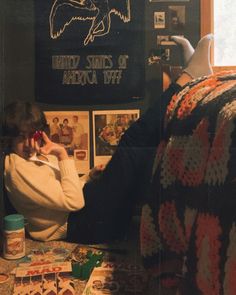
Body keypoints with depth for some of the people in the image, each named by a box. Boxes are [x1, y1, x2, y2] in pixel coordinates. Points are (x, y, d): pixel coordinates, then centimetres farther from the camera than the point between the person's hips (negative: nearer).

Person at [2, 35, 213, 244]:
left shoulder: (35, 155, 14)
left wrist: (92, 176, 6)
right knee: (125, 157, -24)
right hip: (82, 224, -9)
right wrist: (63, 155, -22)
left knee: (134, 139, -5)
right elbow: (73, 201, -22)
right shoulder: (17, 168, -15)